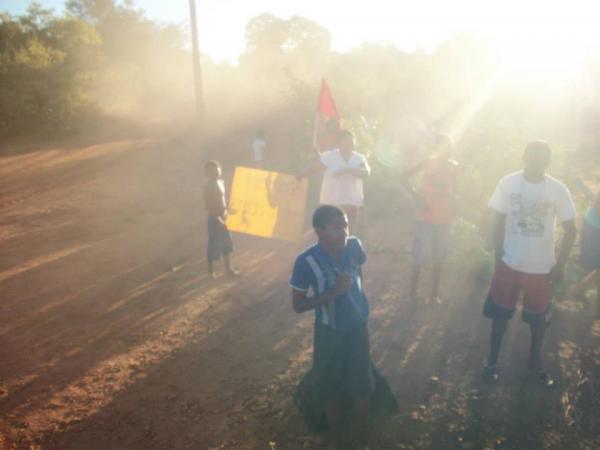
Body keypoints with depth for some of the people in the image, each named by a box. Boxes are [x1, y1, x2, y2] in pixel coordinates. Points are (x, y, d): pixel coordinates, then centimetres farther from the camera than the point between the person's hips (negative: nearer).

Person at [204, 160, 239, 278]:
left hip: (222, 217, 9)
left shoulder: (220, 182, 6)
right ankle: (211, 272, 19)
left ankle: (228, 269, 32)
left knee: (227, 243, 18)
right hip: (214, 219, -8)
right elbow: (208, 206, -21)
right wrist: (218, 219, -23)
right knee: (214, 245, 4)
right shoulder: (209, 186, -19)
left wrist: (225, 211, 6)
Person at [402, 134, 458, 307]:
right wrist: (415, 194, -16)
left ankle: (434, 293, 20)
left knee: (439, 258, 9)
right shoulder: (428, 162, -5)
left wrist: (452, 204, -2)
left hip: (444, 219, 4)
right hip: (425, 217, -3)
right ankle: (413, 293, 12)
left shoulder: (453, 166, 5)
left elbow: (453, 189, 15)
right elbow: (405, 177, -7)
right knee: (419, 257, 0)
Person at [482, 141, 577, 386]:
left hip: (541, 267, 0)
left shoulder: (558, 190, -11)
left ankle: (535, 361, 36)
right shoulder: (508, 183, -9)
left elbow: (570, 230, -3)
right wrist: (498, 255, -2)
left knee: (538, 317, 15)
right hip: (510, 263, 0)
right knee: (500, 313, 10)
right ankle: (492, 359, 27)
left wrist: (559, 265, -7)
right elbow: (499, 221, 1)